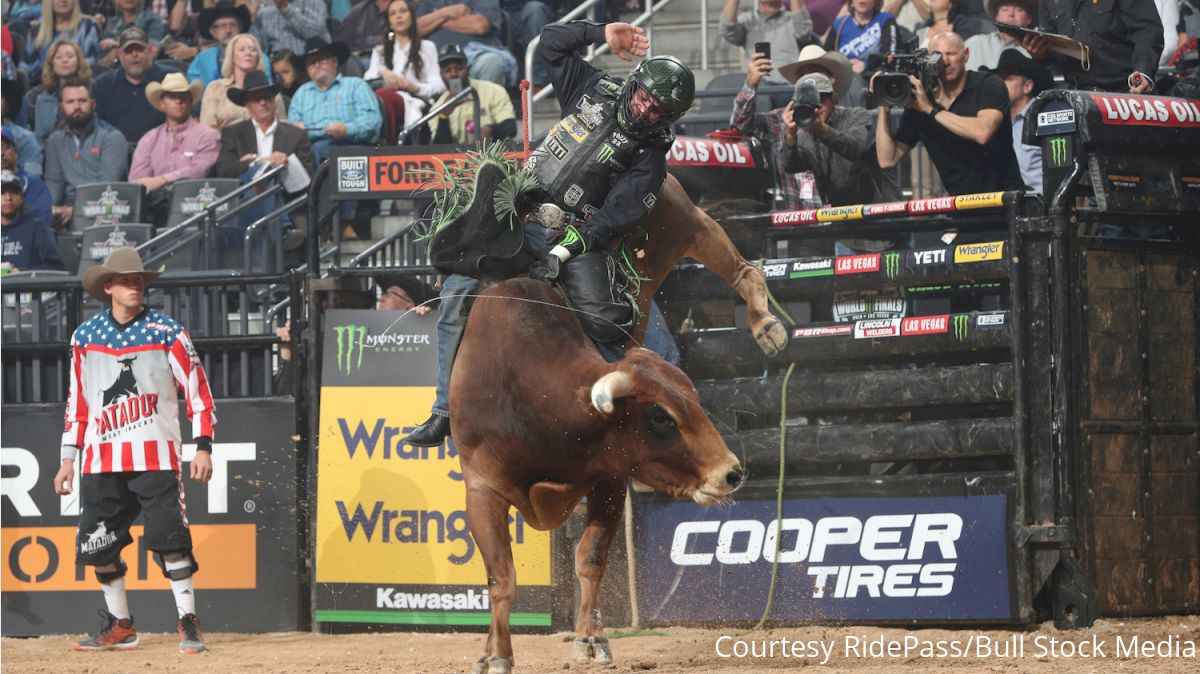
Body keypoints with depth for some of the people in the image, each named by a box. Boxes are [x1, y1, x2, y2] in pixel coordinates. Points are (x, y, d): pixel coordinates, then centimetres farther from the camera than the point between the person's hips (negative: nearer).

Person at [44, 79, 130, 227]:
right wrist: (50, 209, -13)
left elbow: (108, 184, -10)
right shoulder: (56, 140, 20)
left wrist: (74, 210, -24)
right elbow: (54, 181, 11)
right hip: (67, 210, 3)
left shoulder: (112, 137, 2)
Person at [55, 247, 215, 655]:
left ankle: (188, 624, -6)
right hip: (101, 460, 4)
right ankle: (119, 626, 18)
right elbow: (77, 402, 14)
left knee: (169, 538, -13)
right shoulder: (84, 337, 9)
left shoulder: (167, 332, -1)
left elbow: (197, 390, -1)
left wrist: (203, 447, -9)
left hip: (156, 456, -4)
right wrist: (68, 458, 12)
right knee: (99, 544, 4)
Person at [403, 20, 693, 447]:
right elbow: (552, 41, 14)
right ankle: (444, 411, -3)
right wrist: (603, 34, 1)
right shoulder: (597, 91, 9)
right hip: (518, 214, 4)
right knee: (456, 293, -10)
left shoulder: (649, 158, -5)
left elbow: (614, 218, -14)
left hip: (575, 237, -4)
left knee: (606, 322, -26)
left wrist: (562, 254, -23)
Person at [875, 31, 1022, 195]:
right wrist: (884, 106, -5)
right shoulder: (918, 103, 5)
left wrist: (931, 110, -20)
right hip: (959, 202, 4)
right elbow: (888, 160, 2)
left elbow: (983, 132, -24)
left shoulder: (989, 85, -4)